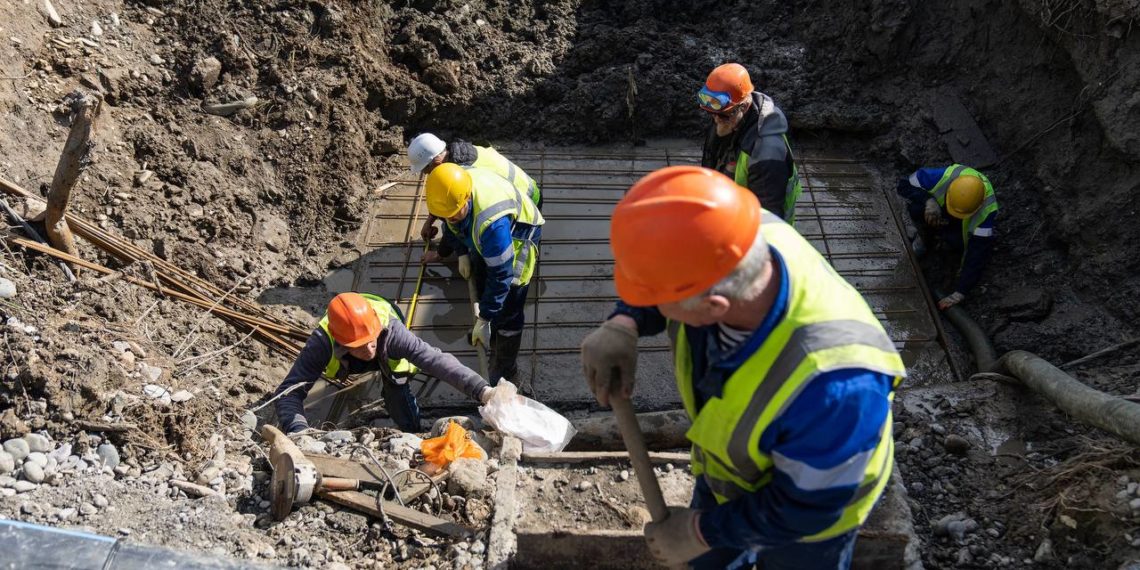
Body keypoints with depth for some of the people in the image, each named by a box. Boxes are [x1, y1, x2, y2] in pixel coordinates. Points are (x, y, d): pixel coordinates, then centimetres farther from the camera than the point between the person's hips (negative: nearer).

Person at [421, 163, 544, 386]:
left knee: (507, 311, -9)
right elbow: (451, 224, 0)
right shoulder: (450, 188, -26)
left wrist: (484, 319, -33)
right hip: (485, 236, 7)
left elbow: (501, 274, -39)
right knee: (482, 285, 22)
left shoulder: (491, 221, -47)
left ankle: (505, 370, 8)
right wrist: (462, 253, 1)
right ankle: (490, 333, 49)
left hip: (518, 234, -7)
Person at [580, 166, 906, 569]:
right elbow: (676, 265, -8)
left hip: (813, 504, -5)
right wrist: (623, 325, -27)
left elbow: (802, 508, -30)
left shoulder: (834, 386, -49)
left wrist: (702, 531, -16)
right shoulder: (731, 242, -34)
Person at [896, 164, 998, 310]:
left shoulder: (986, 208, -39)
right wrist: (928, 200, -45)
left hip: (964, 225, -1)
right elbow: (904, 185, -25)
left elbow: (979, 251, -36)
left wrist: (960, 292, -38)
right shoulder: (942, 177, -40)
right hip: (937, 210, 1)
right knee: (916, 208, -32)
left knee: (957, 241, -33)